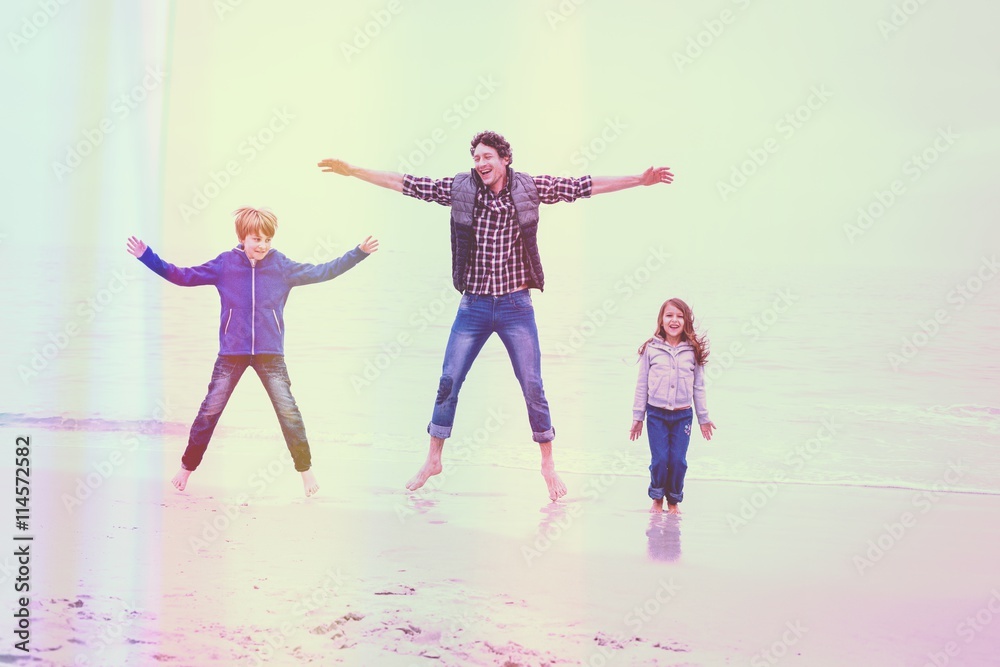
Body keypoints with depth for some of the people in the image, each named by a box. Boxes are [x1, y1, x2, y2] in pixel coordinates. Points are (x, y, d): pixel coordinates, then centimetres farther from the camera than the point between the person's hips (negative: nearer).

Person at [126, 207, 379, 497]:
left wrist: (359, 253, -4)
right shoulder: (224, 264, -1)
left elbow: (322, 272, 2)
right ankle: (187, 467, 19)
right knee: (209, 411, 3)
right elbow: (183, 276, 3)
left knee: (288, 412, -3)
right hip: (232, 353, 0)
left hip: (270, 353, 0)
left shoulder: (281, 265, 0)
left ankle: (305, 469, 11)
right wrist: (147, 256, -3)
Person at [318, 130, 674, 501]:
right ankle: (433, 460, 19)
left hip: (516, 306, -1)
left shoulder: (529, 188, -3)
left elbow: (586, 186, -3)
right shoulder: (460, 188, -2)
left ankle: (548, 463, 15)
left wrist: (640, 180, -8)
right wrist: (353, 172, -1)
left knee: (532, 386, -1)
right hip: (473, 305, 1)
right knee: (448, 382, 3)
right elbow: (406, 184, 1)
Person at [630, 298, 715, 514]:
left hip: (682, 415, 1)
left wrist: (704, 418, 9)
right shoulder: (651, 349, -1)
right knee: (660, 460, -1)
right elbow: (642, 385, 4)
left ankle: (674, 500, 22)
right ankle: (657, 499, 22)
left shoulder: (693, 351, 2)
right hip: (656, 414, -1)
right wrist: (637, 417, 4)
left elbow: (698, 387, 7)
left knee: (678, 461, 1)